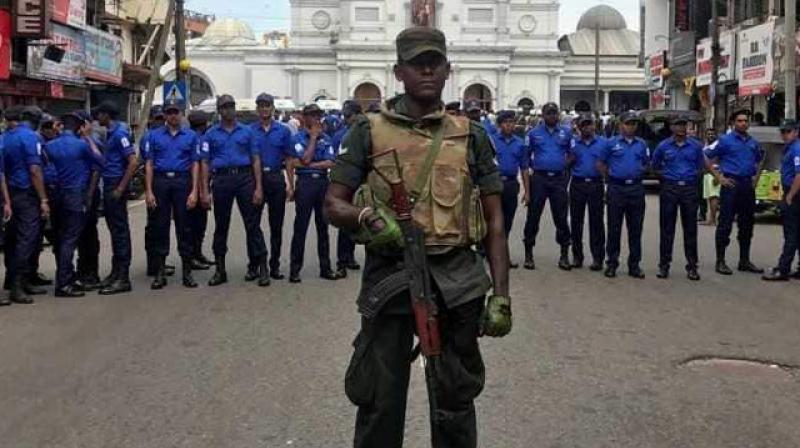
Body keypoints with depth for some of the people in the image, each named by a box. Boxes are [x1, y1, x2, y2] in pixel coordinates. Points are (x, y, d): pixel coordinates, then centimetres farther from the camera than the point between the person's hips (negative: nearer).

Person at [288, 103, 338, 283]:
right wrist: (313, 137, -7)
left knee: (323, 226, 8)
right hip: (305, 182, -4)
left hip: (323, 181, 4)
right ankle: (295, 268, 3)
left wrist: (310, 165, -11)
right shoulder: (298, 138, 1)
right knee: (300, 227, -2)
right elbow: (305, 159, -14)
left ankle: (325, 267, 14)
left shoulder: (325, 138, 11)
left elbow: (330, 163, -1)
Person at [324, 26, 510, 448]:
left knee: (455, 400, 11)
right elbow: (333, 205, 3)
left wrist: (501, 295, 0)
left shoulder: (470, 136, 7)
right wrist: (366, 218, -20)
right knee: (379, 401, 6)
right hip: (389, 276, -1)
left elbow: (494, 221, 8)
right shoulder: (369, 132, 3)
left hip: (457, 282, 2)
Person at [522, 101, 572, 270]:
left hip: (559, 179, 1)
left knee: (561, 217, 3)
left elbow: (572, 153, 12)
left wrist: (565, 166, 0)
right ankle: (528, 254, 9)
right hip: (539, 178, -1)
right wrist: (534, 166, -2)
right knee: (533, 216, 2)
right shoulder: (534, 133, 5)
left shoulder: (566, 133, 8)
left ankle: (564, 254, 10)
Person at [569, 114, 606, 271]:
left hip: (596, 185, -2)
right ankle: (577, 256, 13)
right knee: (576, 221, 5)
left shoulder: (603, 143, 6)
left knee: (596, 222, -2)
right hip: (577, 184, 2)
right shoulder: (573, 143, 9)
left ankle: (597, 257, 2)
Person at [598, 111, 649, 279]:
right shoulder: (612, 143, 2)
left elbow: (646, 164, 20)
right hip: (617, 188, -2)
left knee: (635, 228, 5)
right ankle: (612, 263, 9)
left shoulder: (642, 144, 10)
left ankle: (634, 265, 11)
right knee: (614, 228, 2)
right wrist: (611, 174, 2)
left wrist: (638, 172, 5)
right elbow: (601, 163, 8)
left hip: (636, 189, 2)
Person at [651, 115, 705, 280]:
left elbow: (700, 166, 18)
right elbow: (655, 165, 18)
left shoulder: (696, 146, 6)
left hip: (690, 189, 1)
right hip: (669, 189, 0)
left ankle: (692, 266, 7)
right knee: (667, 229, 1)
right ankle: (664, 265, 8)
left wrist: (692, 178, 11)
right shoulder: (664, 146, 4)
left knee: (690, 229, 2)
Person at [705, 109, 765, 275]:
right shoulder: (725, 140, -3)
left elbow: (759, 160, 29)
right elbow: (706, 157, -6)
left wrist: (756, 178, 15)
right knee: (725, 224, -5)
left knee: (747, 224, 10)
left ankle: (744, 261, 18)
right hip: (731, 185, -6)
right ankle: (720, 261, 0)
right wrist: (718, 177, -9)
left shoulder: (754, 143, 13)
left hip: (748, 185, 6)